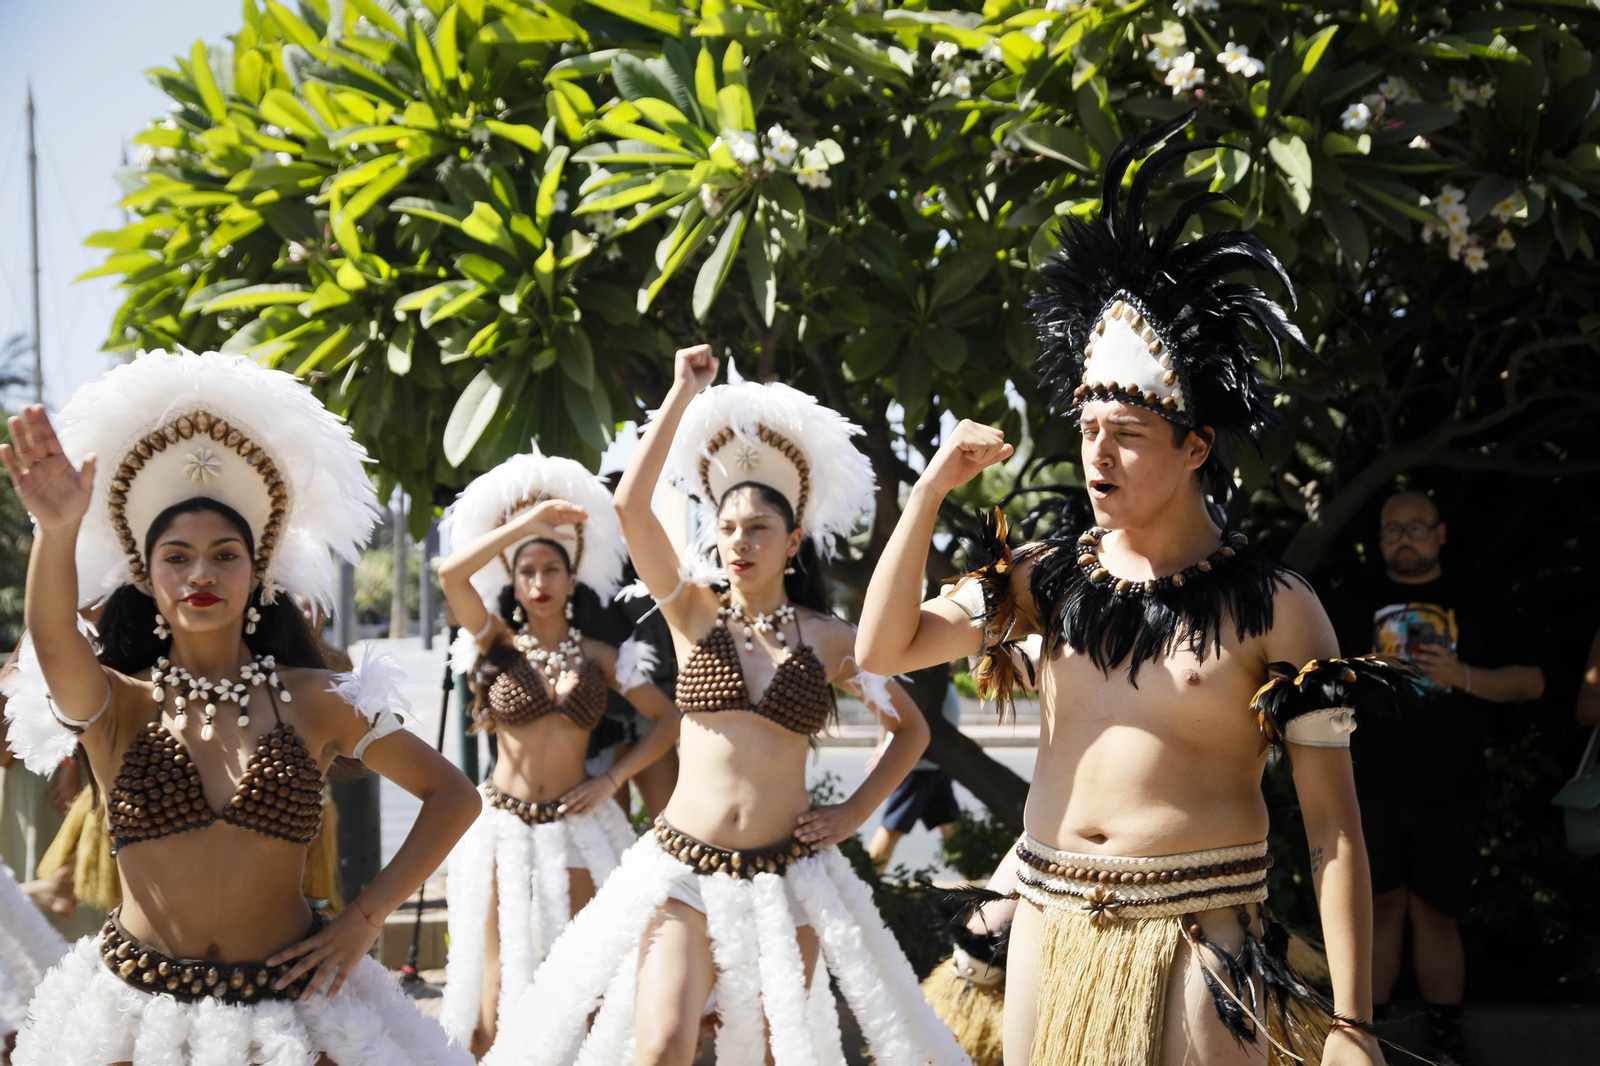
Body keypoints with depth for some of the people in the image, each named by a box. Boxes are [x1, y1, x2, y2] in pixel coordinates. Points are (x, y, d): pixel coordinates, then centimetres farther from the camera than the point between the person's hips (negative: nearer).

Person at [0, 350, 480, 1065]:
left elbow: (454, 795, 5)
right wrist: (58, 531, -45)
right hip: (138, 1008, 0)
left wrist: (366, 918, -3)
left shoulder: (313, 701, 0)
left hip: (289, 1003, 0)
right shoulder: (116, 705, -3)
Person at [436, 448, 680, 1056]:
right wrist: (528, 522, -15)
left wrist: (612, 780, -4)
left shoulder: (598, 656, 5)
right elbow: (452, 574, -16)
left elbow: (668, 720, 7)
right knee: (497, 990, -1)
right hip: (505, 827, -1)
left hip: (576, 826, 1)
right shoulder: (498, 644, 1)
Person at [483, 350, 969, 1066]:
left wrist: (855, 812, 4)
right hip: (682, 869, -1)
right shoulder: (694, 614, 2)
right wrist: (685, 393, -6)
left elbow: (910, 728, 17)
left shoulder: (830, 641, 4)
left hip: (785, 873, 1)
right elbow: (631, 503, -11)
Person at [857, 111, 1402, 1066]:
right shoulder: (1052, 575, 6)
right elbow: (882, 649, 5)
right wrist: (932, 491, -6)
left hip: (1198, 932, -4)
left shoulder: (1274, 607, -7)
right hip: (1053, 924, 4)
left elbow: (1334, 822, -8)